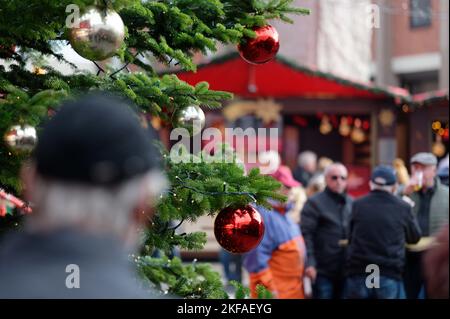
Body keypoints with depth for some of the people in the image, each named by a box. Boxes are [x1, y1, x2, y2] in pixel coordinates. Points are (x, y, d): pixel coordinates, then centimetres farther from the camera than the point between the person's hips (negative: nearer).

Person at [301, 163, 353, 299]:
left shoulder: (352, 204, 13)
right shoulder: (315, 203, -5)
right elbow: (306, 235, -12)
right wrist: (309, 263, -20)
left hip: (346, 271, 5)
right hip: (323, 272, -5)